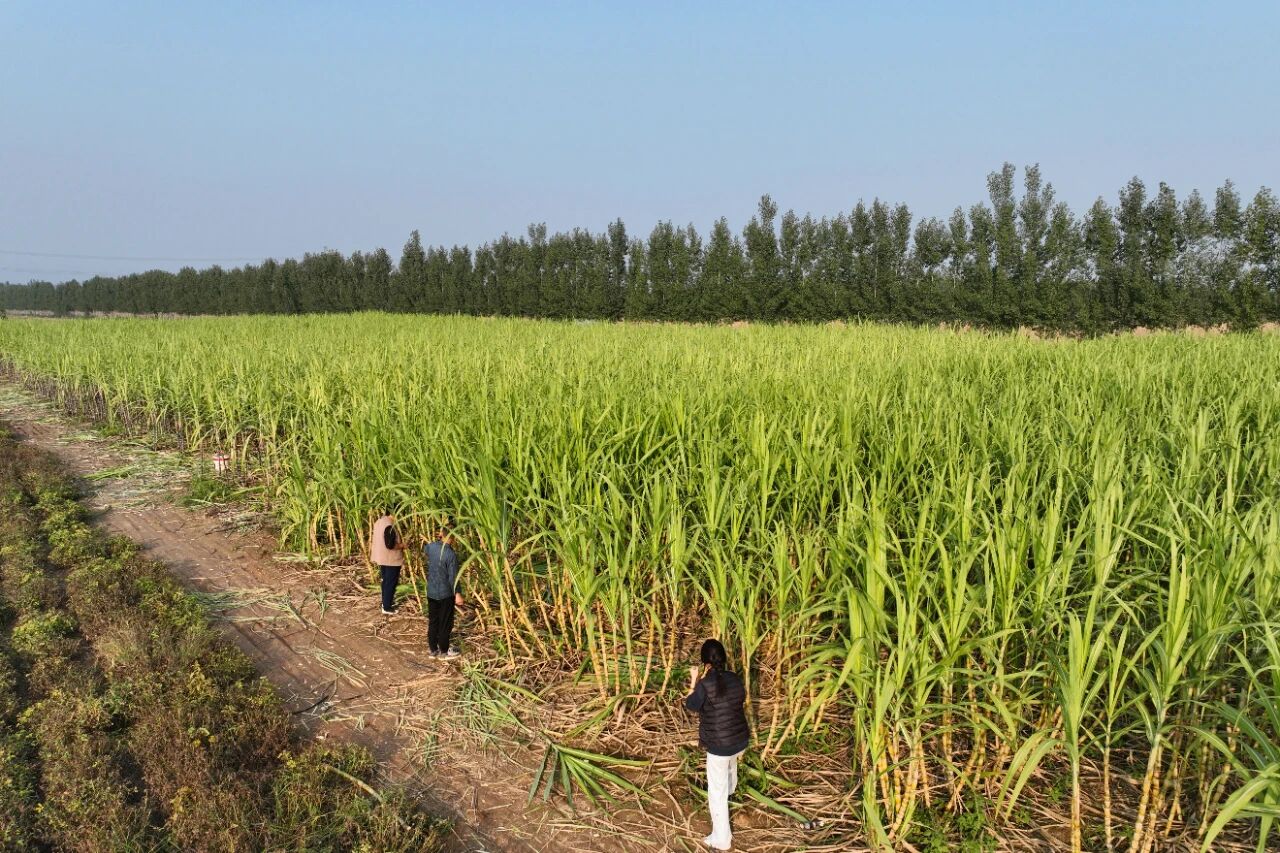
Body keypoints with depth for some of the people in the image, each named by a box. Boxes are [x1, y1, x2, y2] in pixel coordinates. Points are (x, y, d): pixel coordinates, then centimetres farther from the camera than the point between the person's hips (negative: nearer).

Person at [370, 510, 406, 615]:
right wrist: (402, 545, -12)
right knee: (391, 583, 2)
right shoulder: (389, 526, -25)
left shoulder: (379, 523, 4)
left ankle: (385, 602, 35)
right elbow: (390, 545, -28)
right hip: (391, 559, -9)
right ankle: (387, 607, 8)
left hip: (381, 558, 9)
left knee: (385, 581, 22)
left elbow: (373, 540, 14)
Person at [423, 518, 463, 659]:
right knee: (445, 623, 9)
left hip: (431, 592, 6)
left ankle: (433, 649, 26)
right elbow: (452, 577, -20)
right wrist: (457, 594, -11)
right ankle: (444, 651, 20)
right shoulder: (451, 554, -24)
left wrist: (436, 540, 28)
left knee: (432, 621, 16)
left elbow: (424, 551, 22)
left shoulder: (431, 546, -5)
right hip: (445, 594, -6)